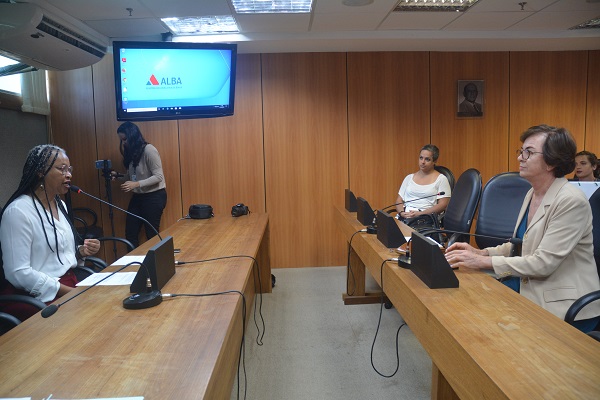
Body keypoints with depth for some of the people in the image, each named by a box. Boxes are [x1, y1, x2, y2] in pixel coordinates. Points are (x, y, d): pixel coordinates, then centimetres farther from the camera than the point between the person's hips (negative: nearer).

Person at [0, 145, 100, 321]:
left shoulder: (59, 204, 11)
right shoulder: (18, 211, -15)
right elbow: (18, 273, -20)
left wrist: (81, 251, -1)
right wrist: (71, 293, -21)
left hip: (69, 282, 8)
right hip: (34, 296, -8)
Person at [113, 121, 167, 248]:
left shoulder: (149, 150, -16)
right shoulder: (131, 152, 9)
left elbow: (159, 176, -19)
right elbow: (132, 176, 13)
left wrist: (136, 184, -26)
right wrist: (117, 175, -3)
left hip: (154, 196, -8)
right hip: (138, 196, 8)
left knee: (152, 235, 2)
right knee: (130, 234, 8)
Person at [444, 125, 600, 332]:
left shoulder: (571, 201, -20)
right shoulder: (532, 194, 6)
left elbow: (544, 262, -24)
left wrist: (483, 261, -25)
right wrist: (480, 252, -3)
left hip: (564, 307, -7)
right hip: (530, 288, 7)